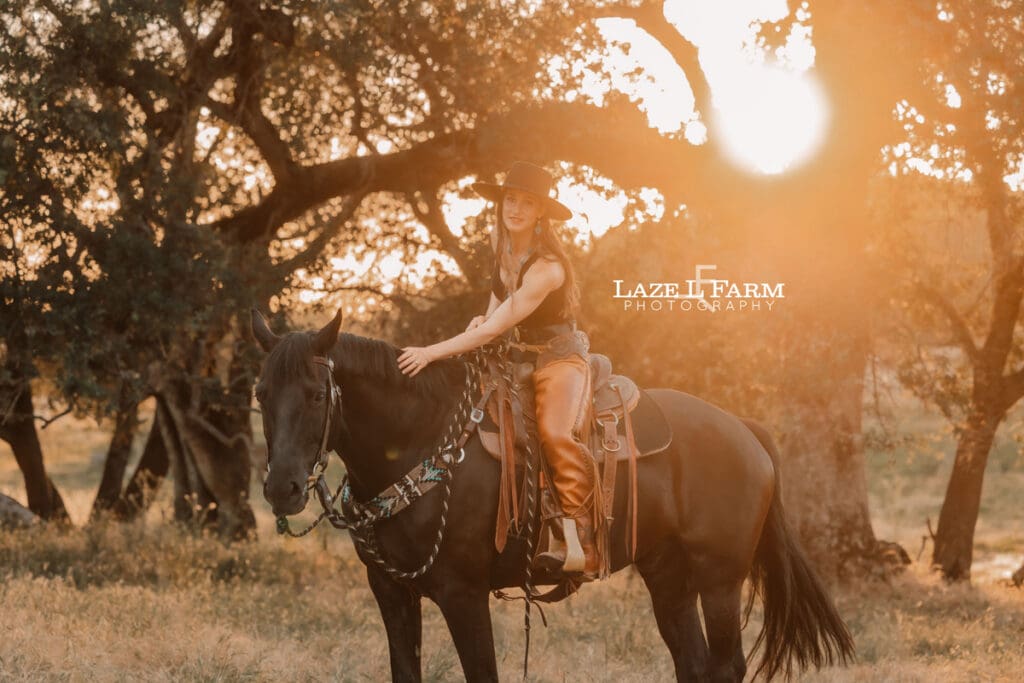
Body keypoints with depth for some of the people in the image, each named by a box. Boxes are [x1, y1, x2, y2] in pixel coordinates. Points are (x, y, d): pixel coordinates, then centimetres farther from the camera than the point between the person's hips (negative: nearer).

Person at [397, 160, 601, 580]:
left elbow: (495, 330, -25)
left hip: (560, 357, -8)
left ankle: (580, 545, -31)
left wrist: (431, 353, -25)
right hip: (516, 357, 8)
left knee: (556, 433, -31)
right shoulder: (499, 242, 1)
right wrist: (486, 317, 4)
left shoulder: (547, 268, -24)